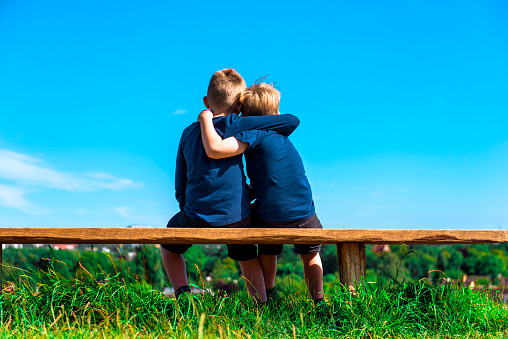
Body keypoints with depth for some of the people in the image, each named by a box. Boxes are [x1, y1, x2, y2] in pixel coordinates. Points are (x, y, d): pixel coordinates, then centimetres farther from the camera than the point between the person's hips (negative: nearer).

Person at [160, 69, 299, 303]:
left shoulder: (189, 133, 10)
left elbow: (180, 188, 13)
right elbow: (292, 122, 1)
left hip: (196, 215, 1)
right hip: (236, 216, -1)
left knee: (168, 246, 31)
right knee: (247, 257, 30)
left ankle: (183, 292, 15)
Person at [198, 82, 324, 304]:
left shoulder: (255, 132, -9)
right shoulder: (280, 133, 11)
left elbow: (215, 150, -22)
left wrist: (206, 119, -8)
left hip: (269, 216, -4)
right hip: (304, 214, 4)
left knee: (267, 253, 27)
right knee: (310, 256, 29)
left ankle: (268, 297, 38)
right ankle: (318, 302, 36)